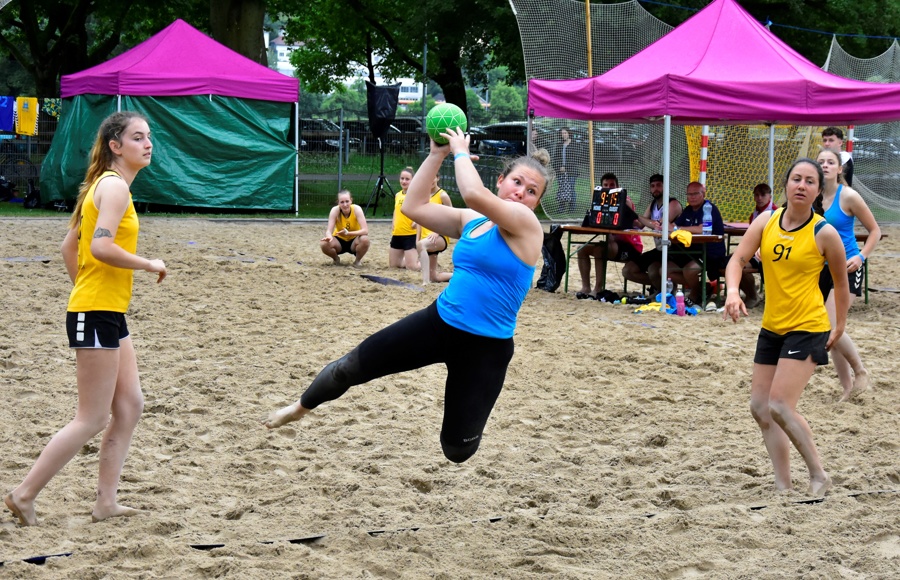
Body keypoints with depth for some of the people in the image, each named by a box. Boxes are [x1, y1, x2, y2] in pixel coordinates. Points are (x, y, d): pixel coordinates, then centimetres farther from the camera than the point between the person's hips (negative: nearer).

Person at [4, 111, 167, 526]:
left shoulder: (107, 186, 16)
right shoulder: (115, 186, -14)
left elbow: (70, 246, 21)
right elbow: (101, 246, -27)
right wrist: (149, 265, -16)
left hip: (109, 313, 10)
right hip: (96, 315, -10)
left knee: (129, 407, 10)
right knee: (92, 419, -5)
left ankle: (105, 503, 13)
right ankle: (24, 495, 1)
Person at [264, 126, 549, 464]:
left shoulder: (526, 223, -14)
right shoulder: (471, 220, 7)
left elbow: (473, 194, -30)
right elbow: (414, 207, 2)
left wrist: (461, 153, -13)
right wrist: (437, 154, -3)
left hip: (484, 348, -6)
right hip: (438, 322, 6)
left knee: (457, 450, 0)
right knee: (352, 366, 6)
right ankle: (302, 407, 35)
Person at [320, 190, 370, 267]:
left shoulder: (356, 209, -24)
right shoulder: (335, 210, -21)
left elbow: (365, 231, -30)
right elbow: (329, 230, -25)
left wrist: (348, 233, -45)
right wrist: (329, 237, -50)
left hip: (353, 241, -1)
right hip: (340, 240, 1)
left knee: (365, 239, -35)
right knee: (324, 244, -30)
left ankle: (357, 261, -4)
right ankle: (336, 259, 4)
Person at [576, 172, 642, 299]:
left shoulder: (625, 201, -10)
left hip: (630, 247, -8)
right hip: (614, 242, 8)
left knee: (599, 249, -31)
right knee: (583, 249, -2)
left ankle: (598, 289, -31)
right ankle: (585, 287, -9)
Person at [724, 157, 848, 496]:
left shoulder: (824, 233, -11)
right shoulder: (766, 222, 0)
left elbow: (841, 282, 1)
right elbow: (738, 259, -5)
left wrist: (839, 326, 5)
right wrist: (733, 292, -24)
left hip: (808, 329, -6)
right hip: (772, 328, 6)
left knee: (780, 406, -17)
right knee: (760, 408, 5)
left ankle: (819, 477, -1)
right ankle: (783, 487, 12)